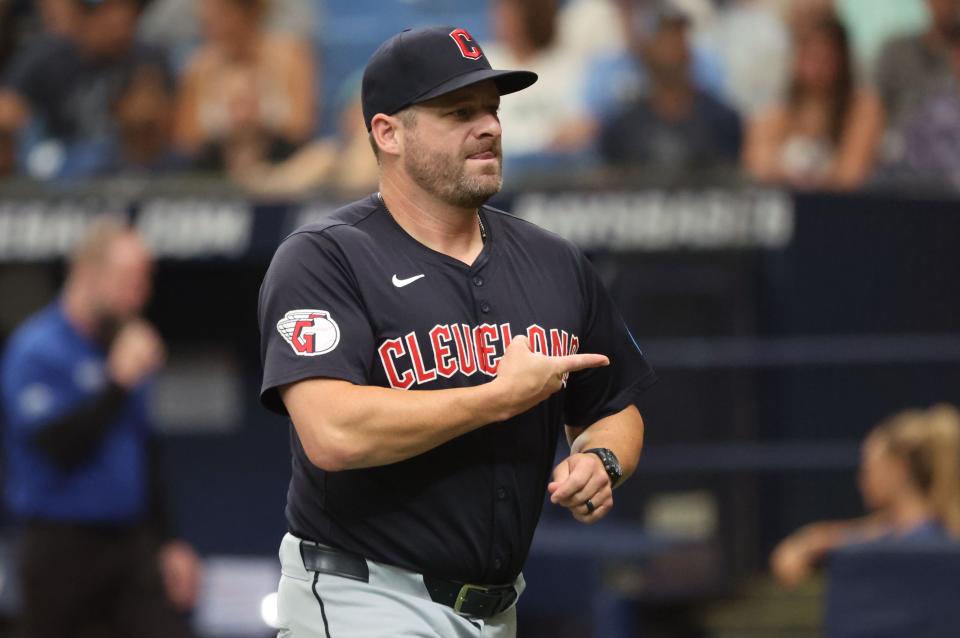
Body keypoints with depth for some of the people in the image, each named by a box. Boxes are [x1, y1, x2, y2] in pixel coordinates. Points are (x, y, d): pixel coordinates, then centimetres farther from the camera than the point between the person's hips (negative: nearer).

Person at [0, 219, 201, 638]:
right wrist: (119, 382, -22)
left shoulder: (125, 345, 12)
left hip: (131, 543, 6)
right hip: (61, 551, -6)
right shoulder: (37, 352, -10)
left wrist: (167, 543, 16)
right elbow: (59, 446, -22)